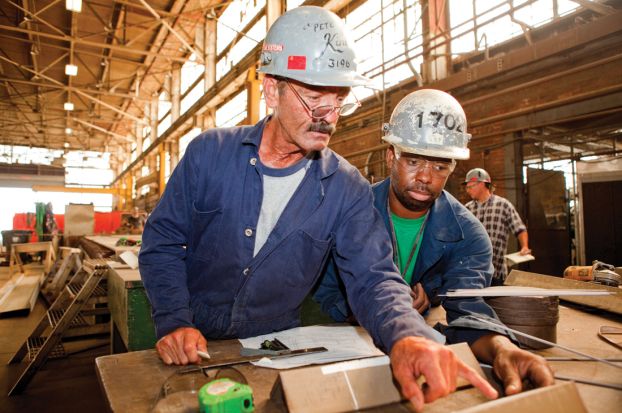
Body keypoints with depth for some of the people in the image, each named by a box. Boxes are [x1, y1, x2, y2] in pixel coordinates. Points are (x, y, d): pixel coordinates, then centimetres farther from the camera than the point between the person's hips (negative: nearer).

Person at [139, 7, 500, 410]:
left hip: (276, 350, 1)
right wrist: (174, 322, -15)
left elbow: (372, 277, -15)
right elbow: (161, 243, -3)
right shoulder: (210, 153, -10)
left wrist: (407, 335, -35)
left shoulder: (347, 188, -10)